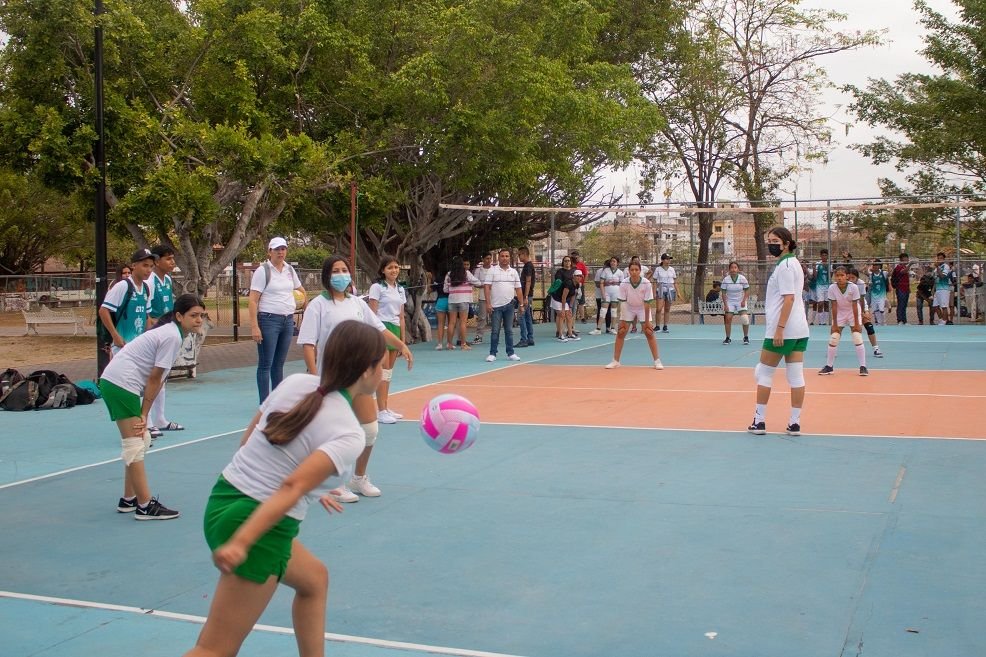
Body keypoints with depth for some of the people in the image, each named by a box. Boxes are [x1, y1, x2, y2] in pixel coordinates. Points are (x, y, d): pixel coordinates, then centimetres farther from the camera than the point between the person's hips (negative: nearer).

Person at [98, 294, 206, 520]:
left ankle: (128, 500, 24)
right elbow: (154, 379, -14)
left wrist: (144, 415, 3)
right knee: (135, 445, -7)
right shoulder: (172, 337, -16)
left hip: (113, 382, 10)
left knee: (142, 440, 16)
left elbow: (158, 379, 9)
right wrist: (144, 414, -7)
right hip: (121, 384, -10)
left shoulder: (171, 332, 13)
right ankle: (145, 506, -4)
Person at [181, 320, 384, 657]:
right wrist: (241, 543, -32)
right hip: (258, 526, -8)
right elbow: (292, 487, -28)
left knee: (314, 578, 28)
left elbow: (247, 441, 11)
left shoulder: (296, 382, 2)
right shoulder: (349, 435, -16)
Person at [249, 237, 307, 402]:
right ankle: (264, 404, 0)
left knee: (279, 363, 13)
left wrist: (301, 301, 6)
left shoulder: (290, 270, 12)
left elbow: (301, 290, 29)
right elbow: (253, 301, -11)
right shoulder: (263, 271, -6)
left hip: (288, 320, 6)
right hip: (269, 320, -6)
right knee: (265, 364, -3)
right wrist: (255, 327, -18)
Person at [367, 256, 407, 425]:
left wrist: (403, 338, 13)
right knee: (383, 370, -9)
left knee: (389, 370, 9)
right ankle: (381, 411, -8)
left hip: (395, 330, 7)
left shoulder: (400, 290, 15)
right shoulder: (377, 287, -4)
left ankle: (385, 408, 14)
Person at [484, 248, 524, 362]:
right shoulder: (492, 270, -1)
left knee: (509, 330, 8)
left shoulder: (514, 272, 11)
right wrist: (488, 303, -13)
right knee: (495, 331, 0)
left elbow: (518, 289, 13)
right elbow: (487, 287, -5)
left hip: (509, 305, 3)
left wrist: (521, 304, 8)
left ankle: (510, 353, 13)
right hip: (495, 306, -3)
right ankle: (492, 354, 6)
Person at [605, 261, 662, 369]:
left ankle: (657, 361, -1)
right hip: (628, 308, 1)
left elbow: (647, 303, -22)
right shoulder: (624, 284, -22)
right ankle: (615, 361, 5)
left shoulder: (646, 284, -25)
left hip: (643, 309, -1)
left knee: (649, 333, -9)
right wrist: (622, 322, -18)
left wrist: (647, 322, -20)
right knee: (620, 334, -4)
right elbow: (622, 302, -17)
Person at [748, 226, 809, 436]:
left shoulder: (784, 265, -13)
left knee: (763, 373, 3)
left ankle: (759, 421, 7)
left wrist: (779, 328, -22)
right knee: (796, 376, 6)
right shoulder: (793, 262, 16)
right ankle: (795, 423, 7)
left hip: (783, 330, -9)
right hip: (799, 329, 9)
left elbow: (789, 298, -20)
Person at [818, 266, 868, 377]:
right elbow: (834, 307, -15)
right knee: (833, 339, -1)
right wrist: (834, 324, -13)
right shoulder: (832, 288, -20)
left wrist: (856, 323, -16)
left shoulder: (853, 288, -24)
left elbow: (854, 306, -19)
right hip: (839, 314, 2)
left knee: (858, 339, -11)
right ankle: (829, 366, 10)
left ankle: (863, 366, -5)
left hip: (853, 313, -2)